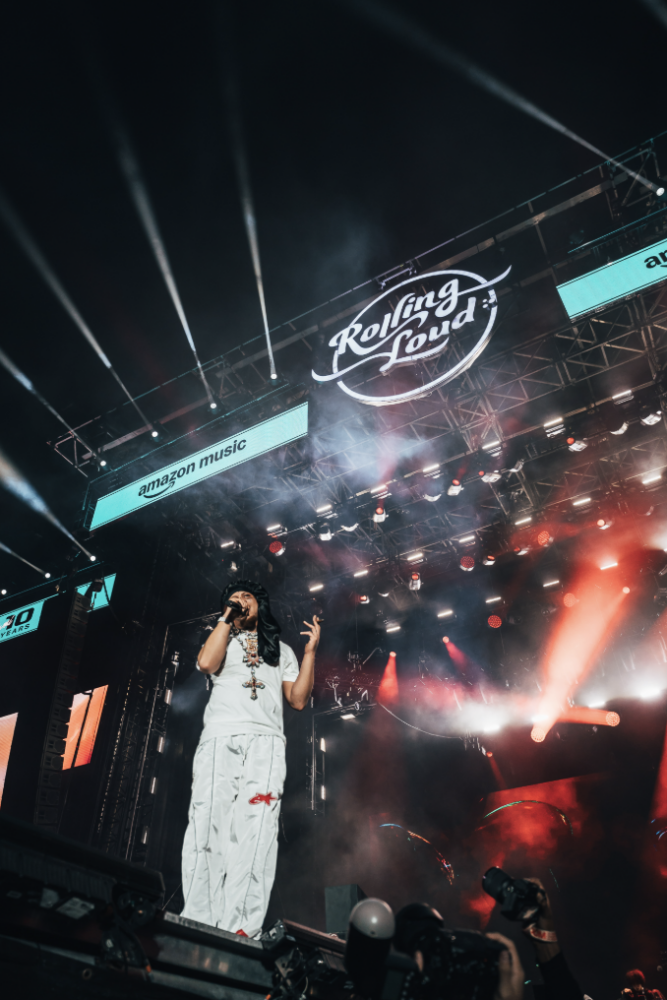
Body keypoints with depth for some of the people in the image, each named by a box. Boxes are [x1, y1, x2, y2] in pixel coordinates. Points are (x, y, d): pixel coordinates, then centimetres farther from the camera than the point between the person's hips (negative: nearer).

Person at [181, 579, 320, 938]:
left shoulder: (281, 650, 28)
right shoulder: (222, 639, 25)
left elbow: (298, 700, 16)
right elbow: (206, 663, -1)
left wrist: (310, 651, 10)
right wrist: (227, 618, 7)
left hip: (265, 741, 0)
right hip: (219, 737, 0)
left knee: (255, 831, -14)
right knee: (208, 825, -12)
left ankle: (240, 931, -18)